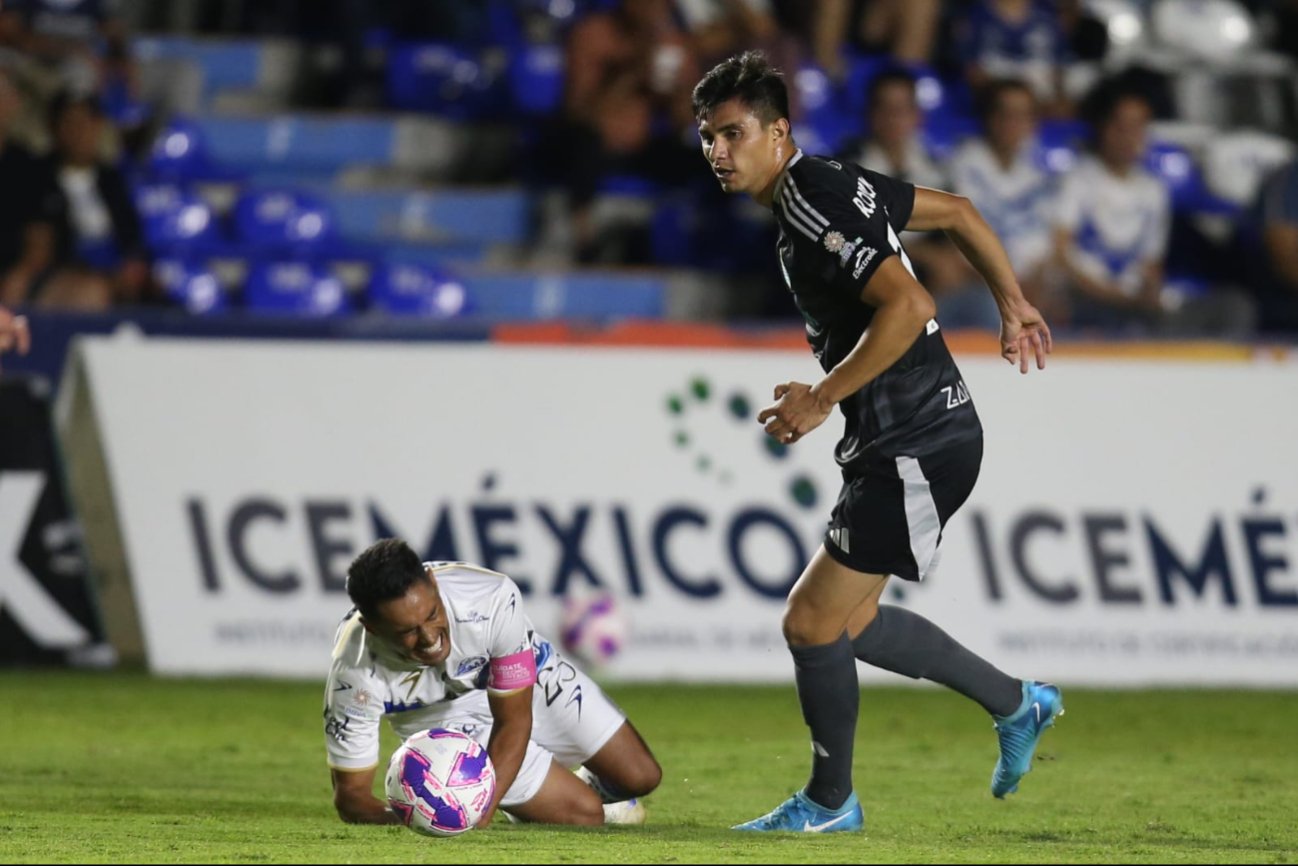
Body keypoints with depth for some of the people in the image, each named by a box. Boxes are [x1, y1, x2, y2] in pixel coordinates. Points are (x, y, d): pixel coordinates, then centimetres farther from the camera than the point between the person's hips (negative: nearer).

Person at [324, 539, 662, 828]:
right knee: (584, 815, -10)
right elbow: (352, 792, -29)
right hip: (448, 719, -1)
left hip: (529, 675, 1)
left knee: (640, 777, 5)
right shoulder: (354, 675, -40)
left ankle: (596, 787, 43)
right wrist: (402, 820, -52)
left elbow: (512, 721, -30)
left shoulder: (494, 599, -41)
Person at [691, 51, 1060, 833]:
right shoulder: (834, 184, 11)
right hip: (901, 444, 11)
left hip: (916, 450, -11)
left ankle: (830, 802, 13)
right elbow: (955, 211, 22)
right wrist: (1014, 305, 28)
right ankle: (1018, 704, 31)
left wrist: (822, 400, -25)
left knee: (813, 621, -4)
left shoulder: (813, 204, -19)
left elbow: (908, 305, -30)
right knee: (849, 619, 19)